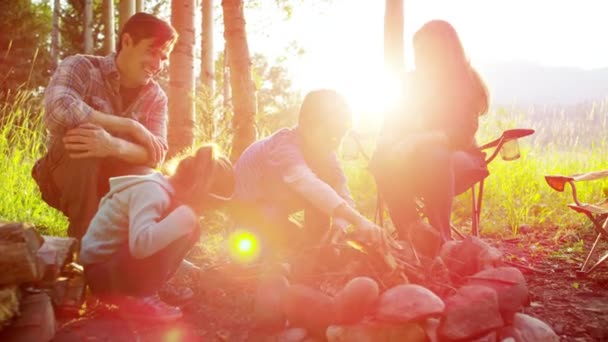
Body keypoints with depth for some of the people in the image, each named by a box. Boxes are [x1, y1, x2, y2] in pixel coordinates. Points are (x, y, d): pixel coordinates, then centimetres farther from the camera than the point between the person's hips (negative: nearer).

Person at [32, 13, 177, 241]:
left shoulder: (156, 97, -3)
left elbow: (156, 153, -20)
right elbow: (58, 110, -36)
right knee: (79, 137, -33)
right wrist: (130, 126, -30)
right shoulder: (81, 67, -13)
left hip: (111, 185, 2)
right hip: (64, 178, -2)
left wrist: (113, 146, -42)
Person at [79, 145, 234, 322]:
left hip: (122, 267, 9)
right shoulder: (151, 191, -24)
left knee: (187, 229, 3)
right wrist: (185, 215, -32)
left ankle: (134, 293, 5)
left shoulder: (167, 191, 5)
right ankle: (139, 298, -14)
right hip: (100, 272, -9)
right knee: (184, 225, -23)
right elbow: (141, 244, -41)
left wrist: (184, 267, 14)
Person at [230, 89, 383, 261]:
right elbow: (309, 185, -56)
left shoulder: (325, 153, -15)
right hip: (246, 205, -7)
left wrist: (340, 223, -43)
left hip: (276, 199, 7)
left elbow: (344, 196, -19)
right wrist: (358, 219, -65)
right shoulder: (285, 146, -38)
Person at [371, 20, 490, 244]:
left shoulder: (467, 82, -7)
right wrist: (386, 142, -23)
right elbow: (396, 122, 2)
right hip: (420, 158, 4)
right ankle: (409, 236, -22)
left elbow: (461, 135, -19)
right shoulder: (415, 80, 5)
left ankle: (442, 238, -29)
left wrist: (418, 140, -35)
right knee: (383, 159, -28)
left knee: (433, 156, -38)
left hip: (460, 158, -3)